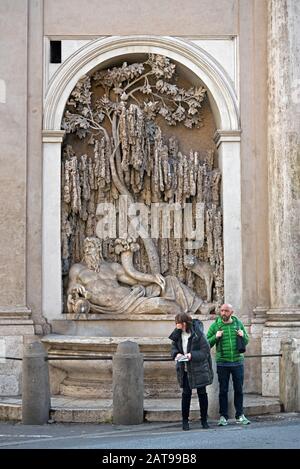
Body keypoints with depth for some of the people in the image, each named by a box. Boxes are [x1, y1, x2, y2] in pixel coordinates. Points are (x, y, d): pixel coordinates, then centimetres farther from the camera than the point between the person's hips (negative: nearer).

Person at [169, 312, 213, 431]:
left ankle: (204, 420, 19)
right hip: (185, 369, 3)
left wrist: (192, 355, -25)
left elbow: (205, 350, -15)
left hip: (199, 369, -3)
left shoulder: (198, 333, -16)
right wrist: (176, 354, -11)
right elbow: (174, 347, 10)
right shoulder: (177, 334, 0)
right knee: (186, 393, 3)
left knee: (202, 393, 6)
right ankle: (185, 420, 12)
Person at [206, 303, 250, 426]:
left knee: (239, 389, 7)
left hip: (237, 362, 2)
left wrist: (243, 336, -6)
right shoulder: (215, 325, 0)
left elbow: (246, 341, 15)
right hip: (222, 363, -2)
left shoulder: (238, 323, 6)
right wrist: (215, 337, -15)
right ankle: (223, 416, 10)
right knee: (223, 390, 3)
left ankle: (240, 415, 16)